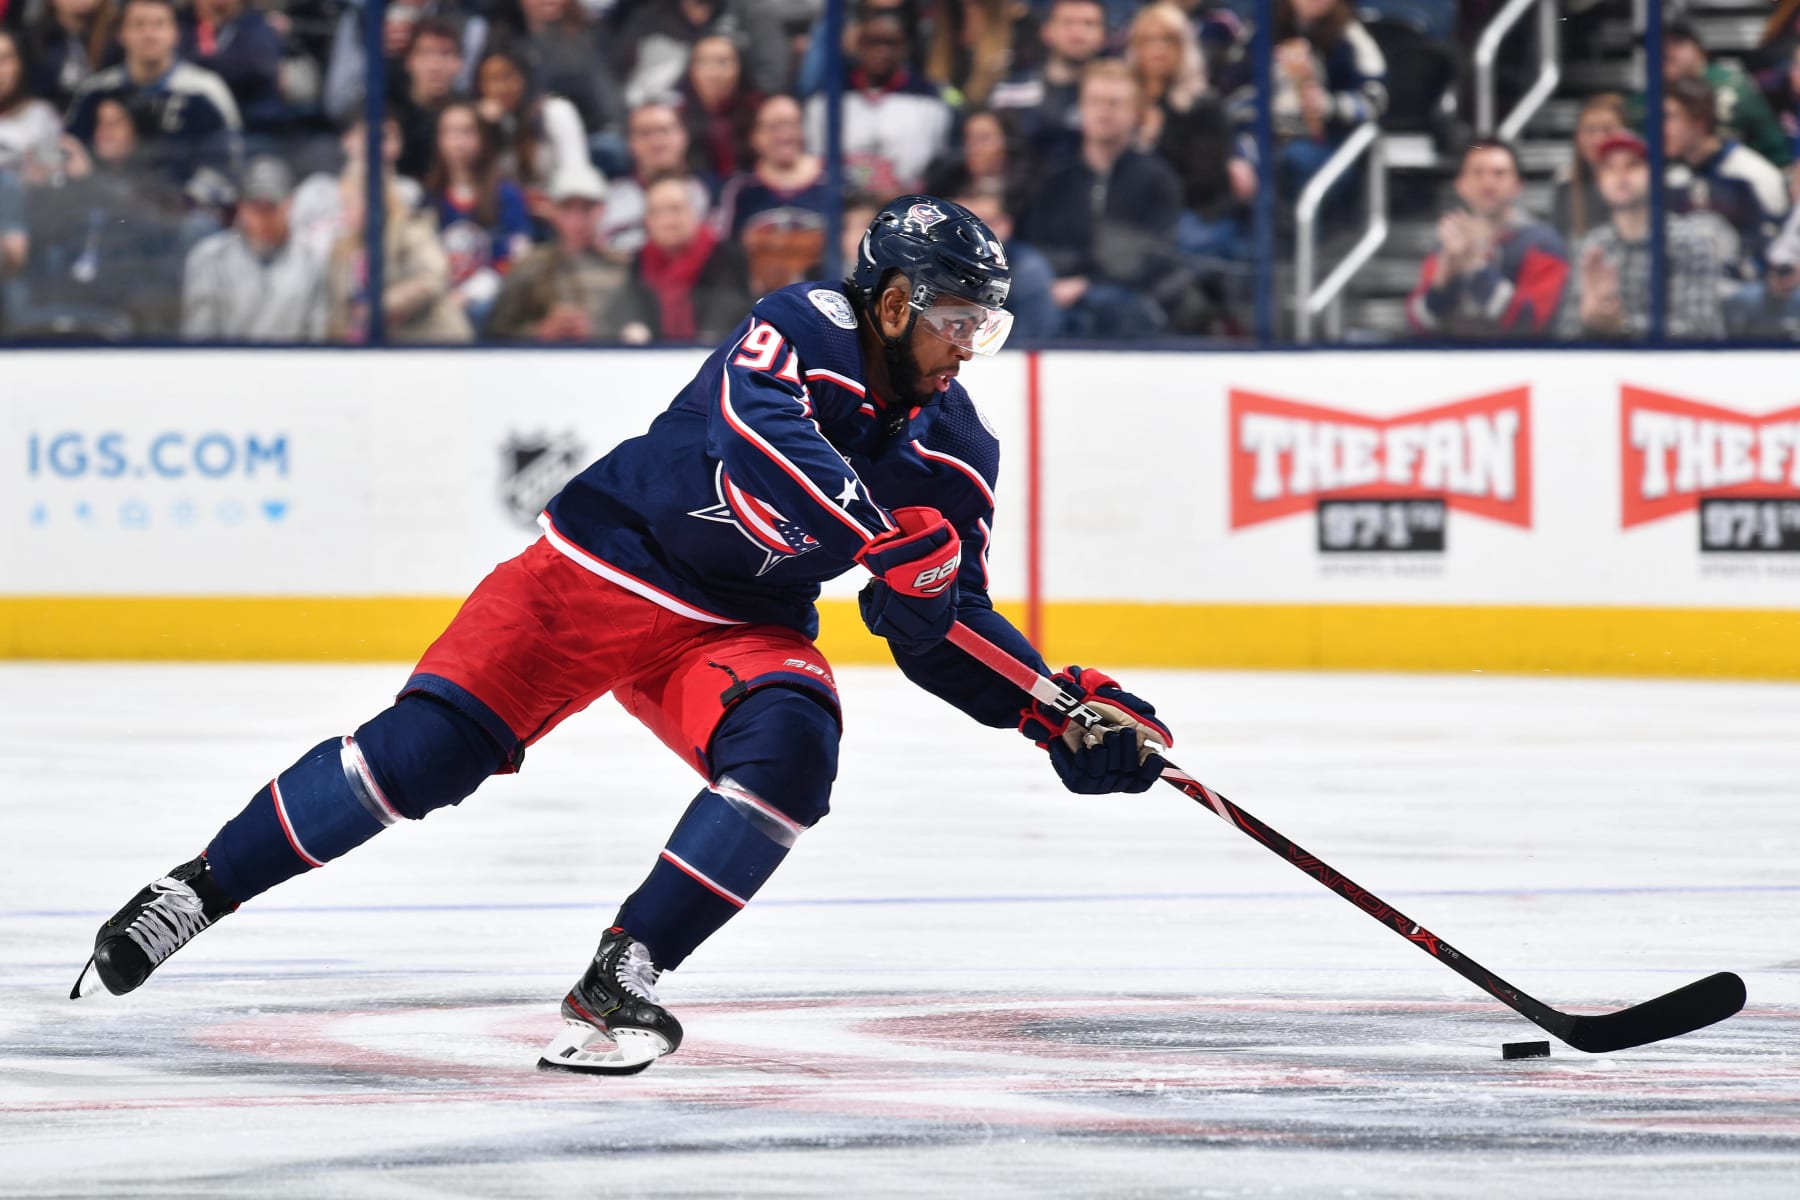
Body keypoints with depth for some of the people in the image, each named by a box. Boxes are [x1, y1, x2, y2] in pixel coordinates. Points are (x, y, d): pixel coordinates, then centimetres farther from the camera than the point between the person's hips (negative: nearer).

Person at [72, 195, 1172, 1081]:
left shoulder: (955, 453, 0)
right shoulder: (810, 328, -18)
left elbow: (945, 627, 4)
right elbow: (757, 432, -39)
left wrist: (1060, 708, -9)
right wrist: (882, 533, -48)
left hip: (739, 629, 5)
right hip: (603, 564, -5)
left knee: (789, 749, -26)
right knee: (428, 747, -14)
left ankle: (623, 977, -18)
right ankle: (200, 890, 2)